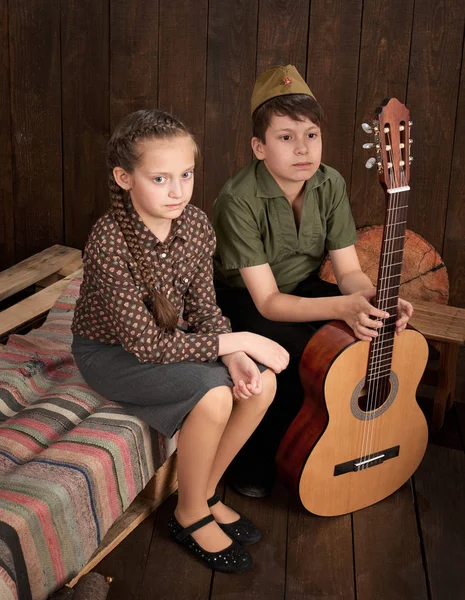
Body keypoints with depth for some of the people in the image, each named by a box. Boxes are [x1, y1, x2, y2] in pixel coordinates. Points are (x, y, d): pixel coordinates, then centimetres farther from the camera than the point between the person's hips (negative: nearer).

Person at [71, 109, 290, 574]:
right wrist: (236, 342, -28)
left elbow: (203, 309, -3)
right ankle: (190, 517, -2)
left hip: (172, 338, 7)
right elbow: (143, 342, -30)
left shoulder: (195, 223, -10)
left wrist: (234, 357, -23)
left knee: (262, 382, -12)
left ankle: (204, 492, 9)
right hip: (109, 351, -6)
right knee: (213, 395, -27)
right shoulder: (109, 240, -30)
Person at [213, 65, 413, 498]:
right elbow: (266, 301, -30)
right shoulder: (239, 200, -28)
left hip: (303, 291, 6)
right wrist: (343, 307, -44)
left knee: (376, 336, -16)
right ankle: (250, 461, -6)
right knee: (302, 356, -30)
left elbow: (349, 270, -10)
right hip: (241, 300, -5)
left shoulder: (329, 185, -12)